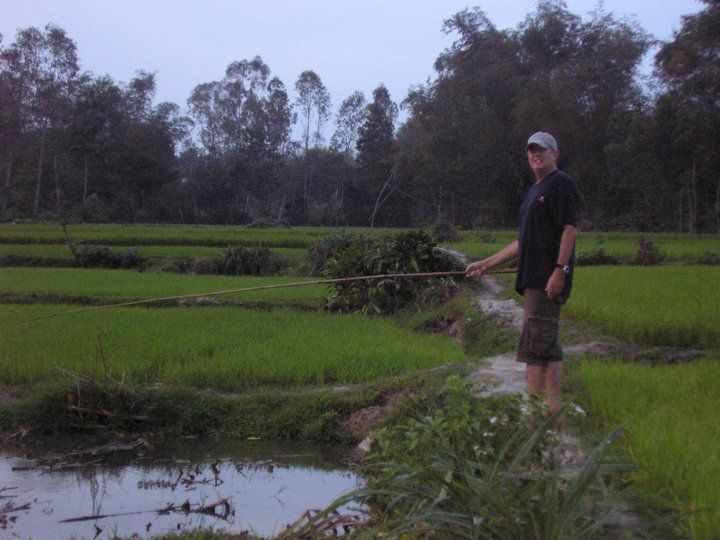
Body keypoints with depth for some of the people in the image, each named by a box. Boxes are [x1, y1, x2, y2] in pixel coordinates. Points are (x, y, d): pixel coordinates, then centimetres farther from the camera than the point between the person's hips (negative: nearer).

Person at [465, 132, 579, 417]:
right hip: (534, 280, 10)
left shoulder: (560, 184, -4)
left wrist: (560, 270, -23)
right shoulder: (534, 191, 24)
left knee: (535, 345, -12)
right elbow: (522, 243, 27)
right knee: (547, 346, 8)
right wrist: (486, 264, 26)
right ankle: (555, 408, 11)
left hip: (549, 280, -10)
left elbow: (570, 228, -14)